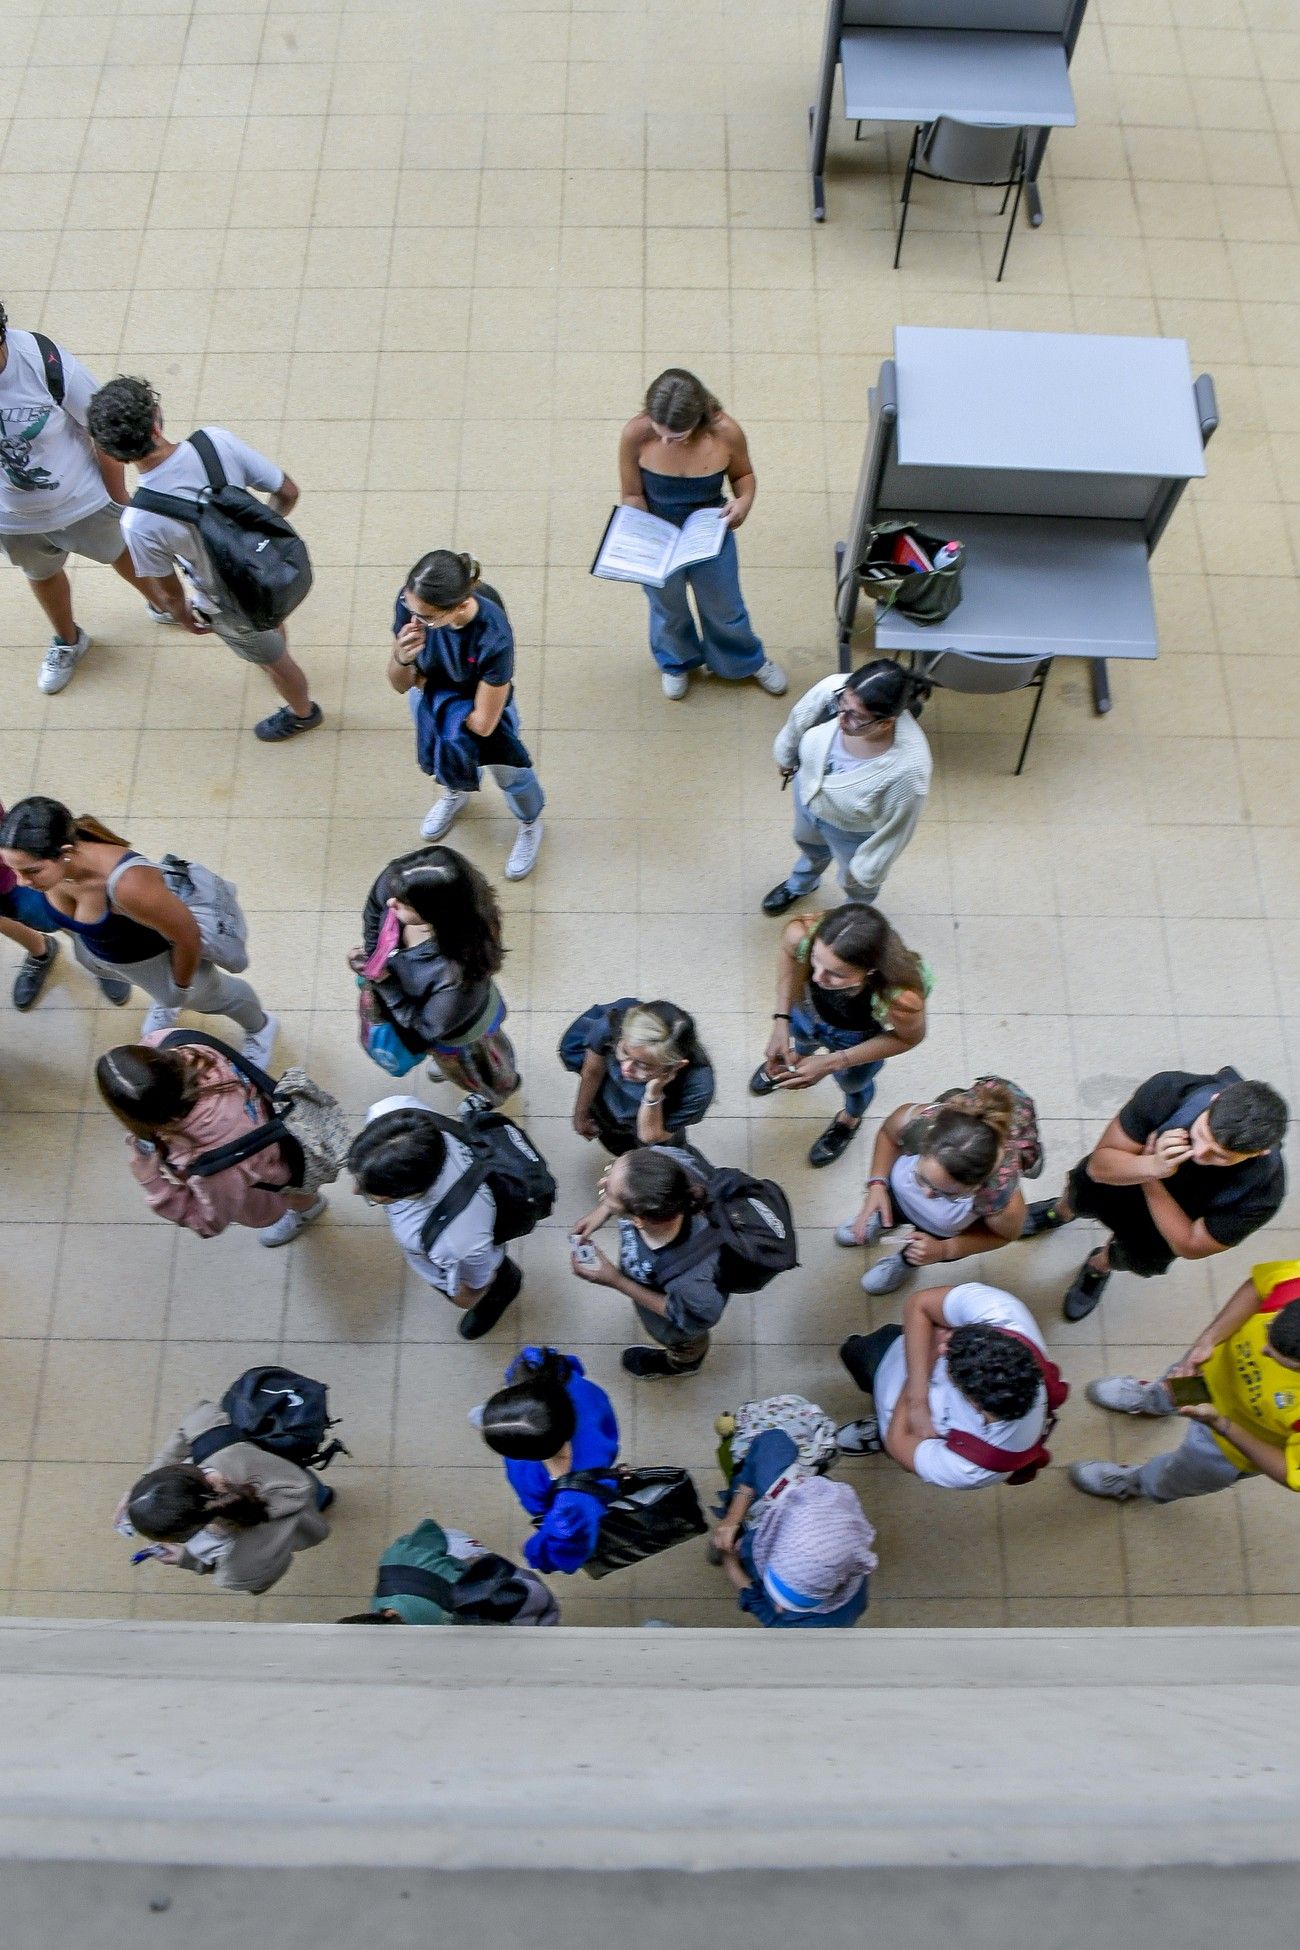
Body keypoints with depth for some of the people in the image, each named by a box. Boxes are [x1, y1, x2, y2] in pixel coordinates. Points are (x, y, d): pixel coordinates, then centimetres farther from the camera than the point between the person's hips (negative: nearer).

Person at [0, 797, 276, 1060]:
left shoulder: (129, 885, -50)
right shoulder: (40, 861, -30)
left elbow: (187, 936, -31)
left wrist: (180, 986, -12)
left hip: (152, 955, -4)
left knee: (206, 996, 29)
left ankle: (260, 1028, 62)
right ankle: (165, 1000, 74)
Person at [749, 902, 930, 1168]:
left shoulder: (900, 998, -48)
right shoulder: (801, 933, -42)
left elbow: (909, 1037, -23)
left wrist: (831, 1063, -27)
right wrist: (781, 1020, -22)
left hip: (860, 1042, -1)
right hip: (808, 1012, 2)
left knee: (852, 1085, 33)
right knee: (801, 1044, 37)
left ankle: (850, 1119, 69)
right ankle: (792, 1061, 75)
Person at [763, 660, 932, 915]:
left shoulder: (908, 768, -47)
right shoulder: (831, 690, -37)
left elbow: (894, 828, -26)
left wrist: (867, 870, -10)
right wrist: (786, 758, 9)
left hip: (853, 832, -3)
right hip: (808, 792, 4)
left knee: (856, 885, 31)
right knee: (809, 845, 39)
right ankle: (800, 883, 75)